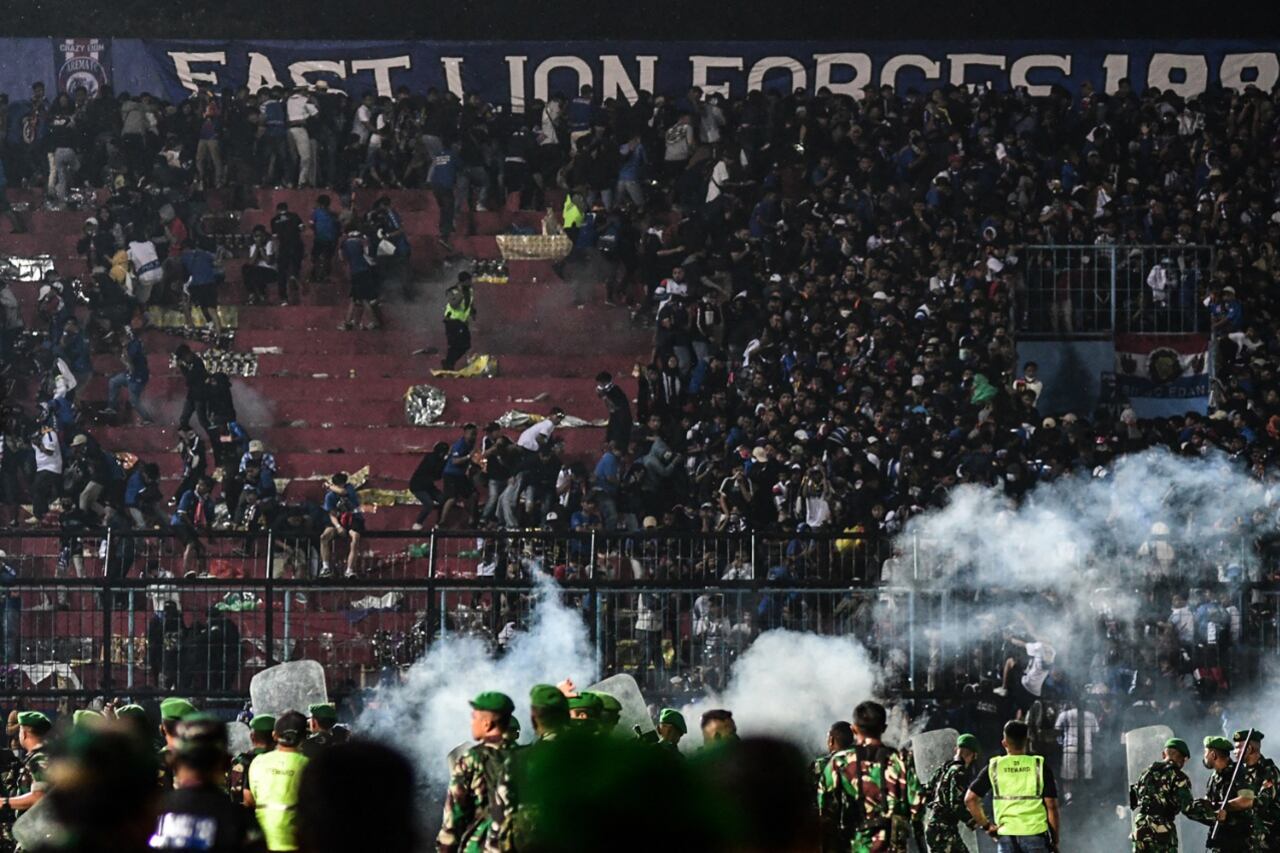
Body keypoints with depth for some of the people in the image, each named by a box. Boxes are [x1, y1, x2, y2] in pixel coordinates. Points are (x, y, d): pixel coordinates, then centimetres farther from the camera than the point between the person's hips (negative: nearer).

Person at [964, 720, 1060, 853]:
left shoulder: (994, 767, 3)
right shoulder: (1040, 767, -2)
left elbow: (970, 799, 0)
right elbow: (1051, 806, -3)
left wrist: (985, 825, 8)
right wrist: (1056, 841, 5)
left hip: (1006, 836, 1)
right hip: (1035, 834, -1)